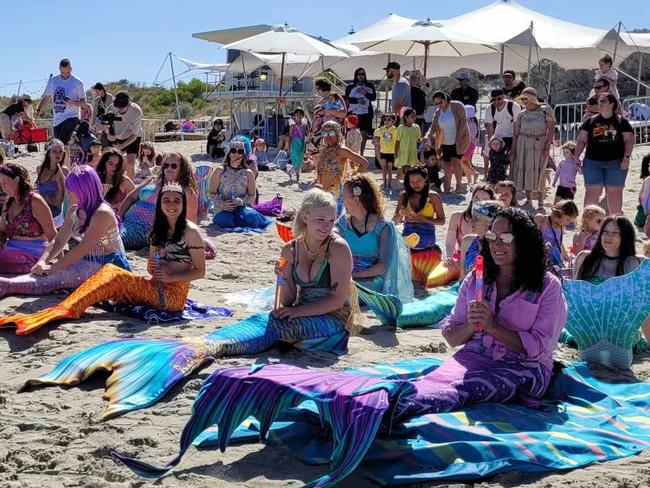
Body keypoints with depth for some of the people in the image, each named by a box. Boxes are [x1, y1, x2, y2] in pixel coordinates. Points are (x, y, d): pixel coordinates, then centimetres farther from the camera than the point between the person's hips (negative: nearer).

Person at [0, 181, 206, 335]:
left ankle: (65, 310, -34)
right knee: (109, 272, -16)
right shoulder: (158, 230, 14)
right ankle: (63, 309, -32)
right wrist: (151, 268, -4)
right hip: (155, 290, 7)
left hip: (173, 296, -7)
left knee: (113, 275, -22)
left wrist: (170, 277, -17)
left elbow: (200, 271, -6)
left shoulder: (190, 231, -8)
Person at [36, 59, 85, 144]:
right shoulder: (53, 81, 10)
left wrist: (73, 103, -19)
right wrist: (38, 110, 10)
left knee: (62, 143, -21)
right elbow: (46, 97, 20)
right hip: (57, 119, 6)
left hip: (71, 118, -5)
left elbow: (83, 102, 0)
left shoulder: (77, 83, -3)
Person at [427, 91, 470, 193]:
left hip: (459, 140, -6)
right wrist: (429, 135, -21)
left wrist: (459, 137, -22)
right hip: (446, 143, 6)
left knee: (455, 161, -21)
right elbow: (433, 127, 1)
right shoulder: (437, 113, 8)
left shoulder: (457, 106, -8)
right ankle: (446, 190, 13)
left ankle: (459, 184, -1)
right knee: (446, 166, 4)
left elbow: (463, 120, -14)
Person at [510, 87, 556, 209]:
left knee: (539, 172, -5)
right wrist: (513, 150, 3)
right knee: (525, 170, 3)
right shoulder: (522, 114, 8)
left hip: (539, 145, -3)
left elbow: (551, 128, -3)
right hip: (523, 145, 3)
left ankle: (540, 201, 4)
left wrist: (547, 145, -12)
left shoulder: (545, 110, -2)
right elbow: (515, 133, 9)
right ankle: (528, 199, 16)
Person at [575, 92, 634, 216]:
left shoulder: (621, 121, 4)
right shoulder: (591, 121, 8)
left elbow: (629, 140, 1)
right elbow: (581, 140, 8)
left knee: (614, 192, 5)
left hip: (616, 163, -1)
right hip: (592, 162, 1)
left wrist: (627, 157, -11)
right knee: (592, 192, -1)